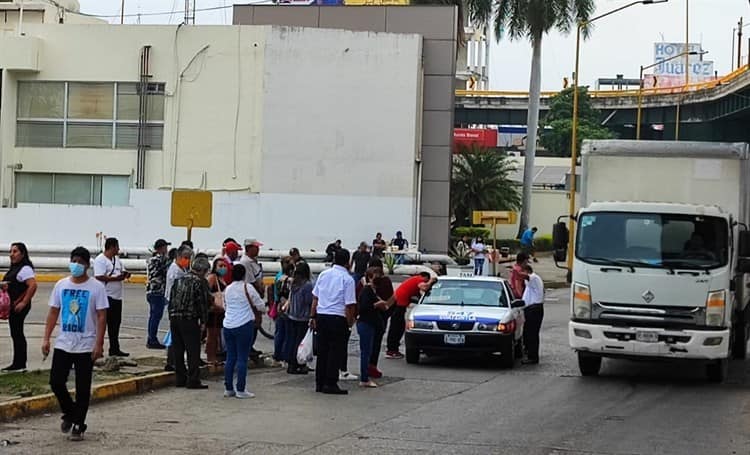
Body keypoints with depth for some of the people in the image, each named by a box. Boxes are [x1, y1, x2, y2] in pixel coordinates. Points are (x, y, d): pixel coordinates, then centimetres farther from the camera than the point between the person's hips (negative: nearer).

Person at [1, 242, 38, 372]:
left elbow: (33, 286, -25)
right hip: (12, 305, 10)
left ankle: (19, 364, -1)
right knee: (16, 334, 12)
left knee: (17, 334, -6)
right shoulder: (14, 268, 17)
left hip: (19, 306, -10)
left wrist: (24, 303, -24)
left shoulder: (25, 269, -15)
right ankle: (19, 363, 16)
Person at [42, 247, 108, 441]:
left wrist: (99, 344, -14)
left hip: (86, 346, -3)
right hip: (63, 344, 3)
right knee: (56, 382, -2)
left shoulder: (96, 287, -6)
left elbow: (101, 317, -7)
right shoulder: (61, 285, 6)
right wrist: (46, 338, 3)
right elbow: (53, 312, 10)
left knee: (82, 389, 1)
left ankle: (78, 425, 12)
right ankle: (69, 412, 23)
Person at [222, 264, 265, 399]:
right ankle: (240, 390, -2)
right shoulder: (248, 288, -8)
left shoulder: (228, 289, 8)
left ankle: (228, 388, 13)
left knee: (230, 358, 10)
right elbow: (260, 306, -1)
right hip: (244, 326, -5)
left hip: (228, 326, 5)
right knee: (242, 358, -2)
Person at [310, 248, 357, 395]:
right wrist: (350, 321, 0)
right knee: (335, 351, 1)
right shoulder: (347, 279, -8)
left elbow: (315, 298, 12)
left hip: (321, 316, 6)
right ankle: (330, 384, 1)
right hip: (337, 318, -6)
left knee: (322, 351, 12)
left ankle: (320, 383, 17)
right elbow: (349, 304, -11)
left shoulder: (323, 275, 9)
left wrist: (313, 317, 18)